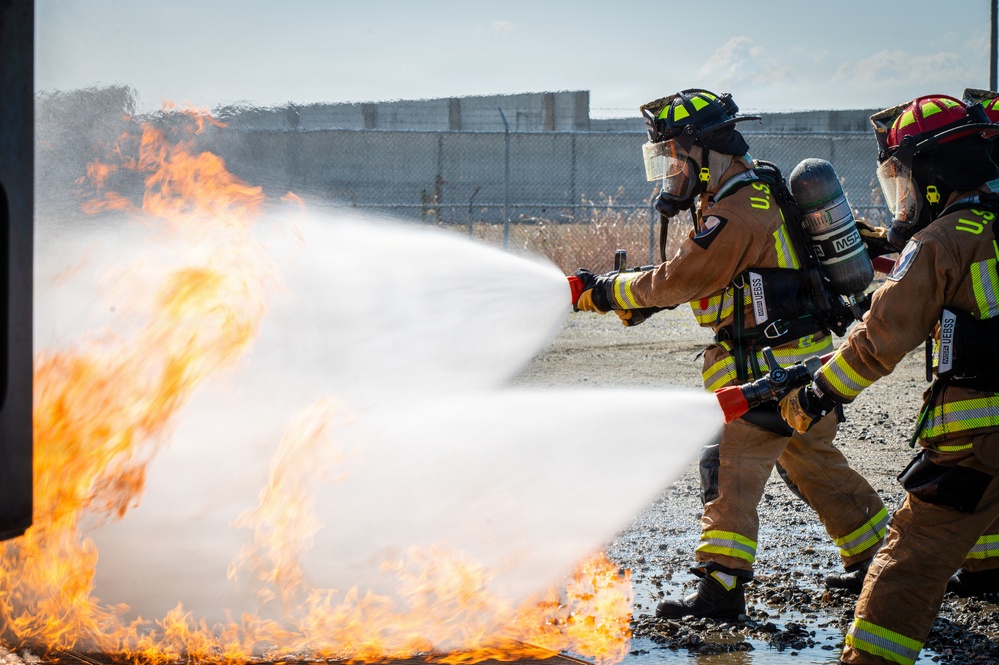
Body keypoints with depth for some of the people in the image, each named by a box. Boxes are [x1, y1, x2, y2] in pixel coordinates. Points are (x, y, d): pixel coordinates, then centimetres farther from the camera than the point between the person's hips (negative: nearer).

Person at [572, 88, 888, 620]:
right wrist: (634, 296, 4)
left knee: (732, 468, -9)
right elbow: (693, 271, 17)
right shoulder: (749, 190, 13)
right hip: (804, 359, 10)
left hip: (770, 367, -10)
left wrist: (603, 292, -8)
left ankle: (720, 589, -10)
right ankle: (877, 558, 30)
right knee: (813, 463, 20)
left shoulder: (738, 214, -20)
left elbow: (679, 280, -19)